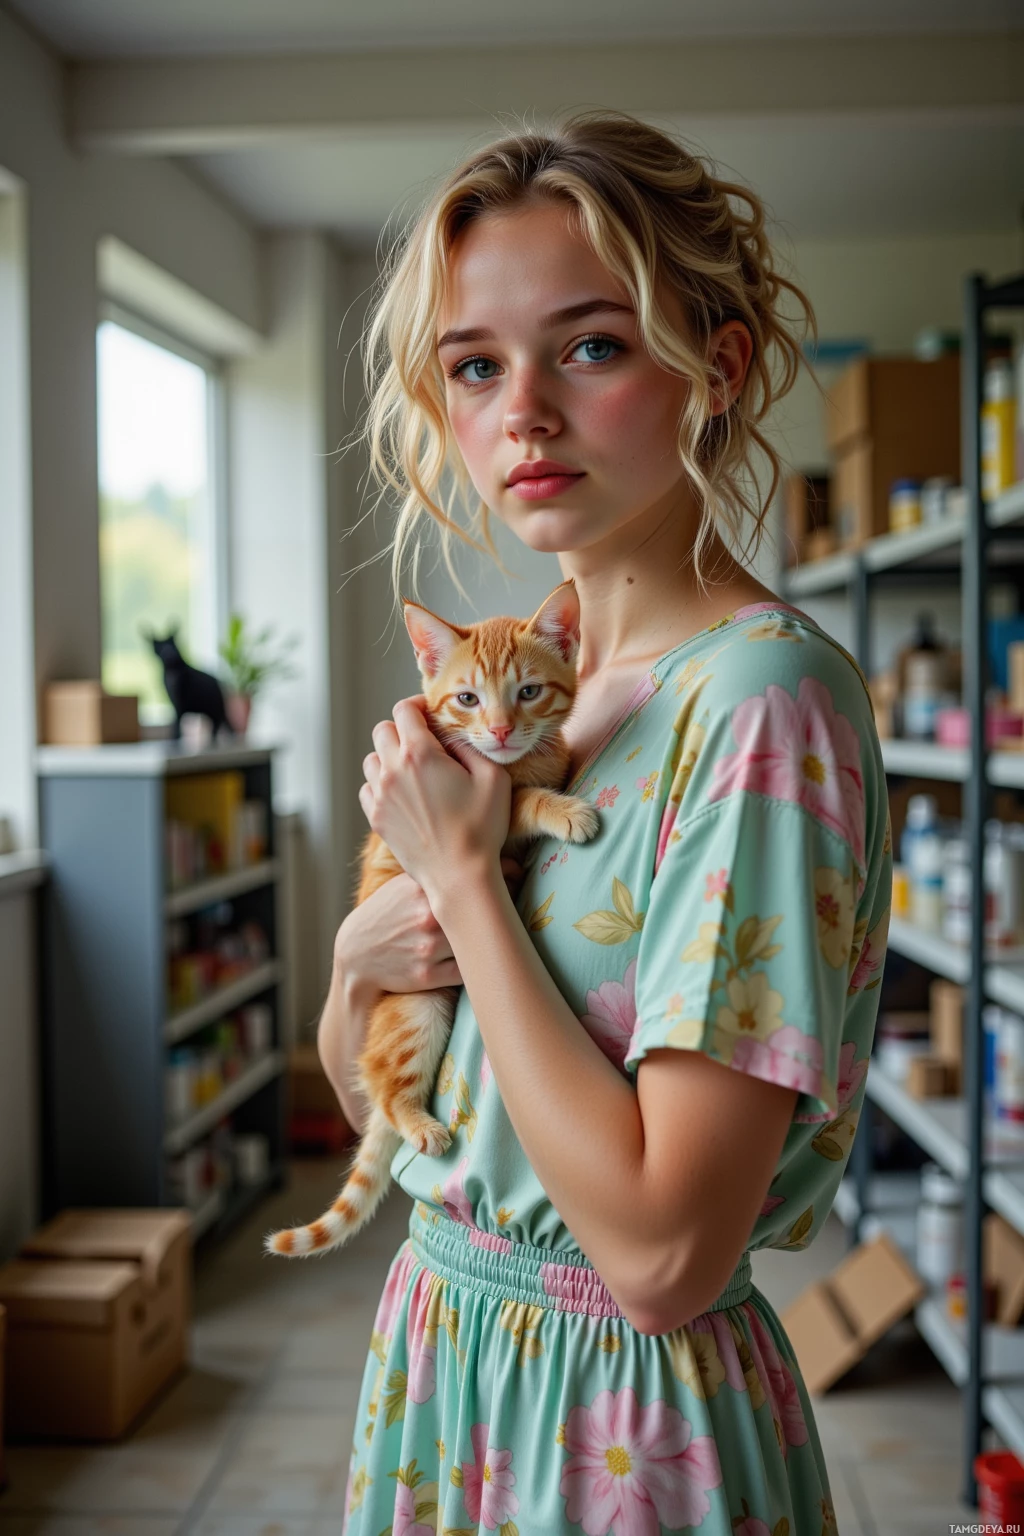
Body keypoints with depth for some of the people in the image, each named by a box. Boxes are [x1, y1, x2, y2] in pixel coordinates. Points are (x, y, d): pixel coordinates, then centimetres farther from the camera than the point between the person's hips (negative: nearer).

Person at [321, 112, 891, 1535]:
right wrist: (360, 962, -12)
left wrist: (461, 871, -21)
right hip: (441, 1350, 7)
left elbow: (665, 1254, -27)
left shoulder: (763, 698, -22)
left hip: (626, 1420, -7)